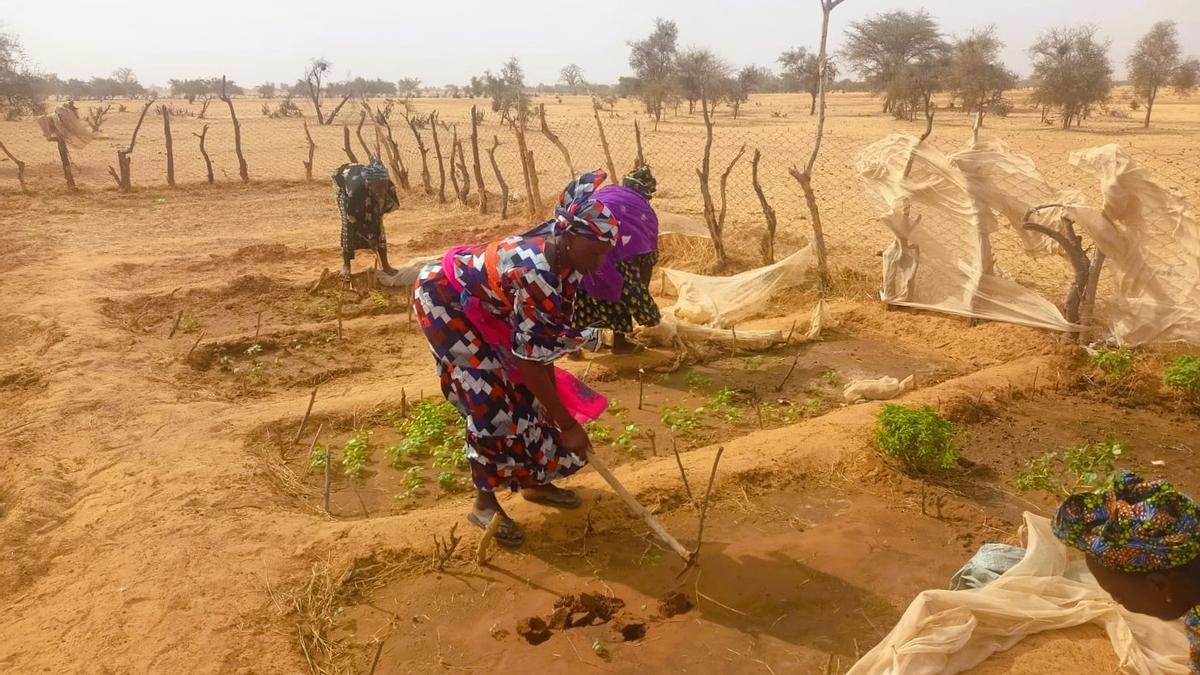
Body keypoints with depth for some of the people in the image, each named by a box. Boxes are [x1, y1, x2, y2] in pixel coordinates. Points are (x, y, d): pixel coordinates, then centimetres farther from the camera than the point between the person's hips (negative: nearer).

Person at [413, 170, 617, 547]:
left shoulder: (567, 265, -13)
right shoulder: (534, 274, -38)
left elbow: (547, 341, -3)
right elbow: (529, 360, -35)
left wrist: (555, 391, 0)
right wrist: (567, 424, -29)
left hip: (485, 308, 8)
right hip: (445, 301, -8)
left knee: (524, 390, 8)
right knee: (491, 398, -12)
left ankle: (532, 483, 25)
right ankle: (485, 503, 5)